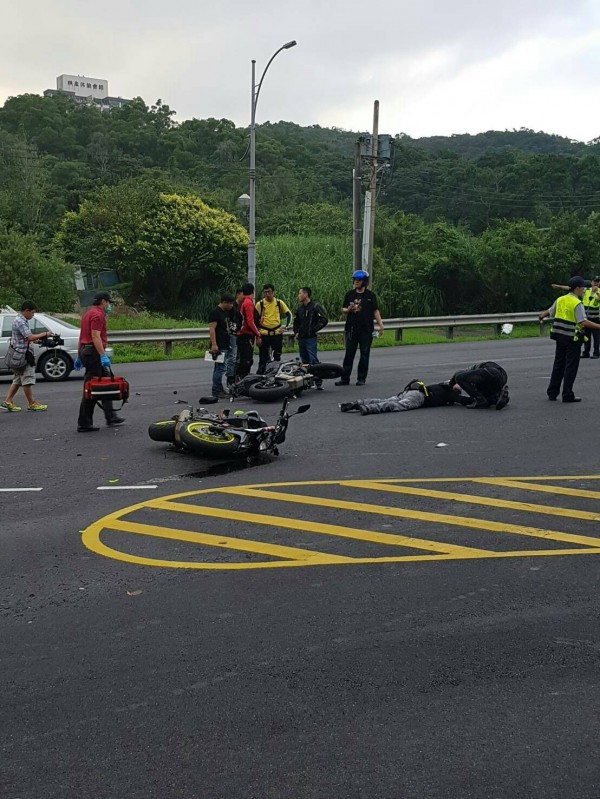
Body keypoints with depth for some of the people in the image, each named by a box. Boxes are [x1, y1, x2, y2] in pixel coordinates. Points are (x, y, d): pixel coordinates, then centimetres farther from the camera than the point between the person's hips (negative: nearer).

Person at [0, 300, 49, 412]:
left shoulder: (20, 320, 17)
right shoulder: (20, 321, -16)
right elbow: (30, 337, -24)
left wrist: (37, 339, 5)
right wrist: (44, 334, -14)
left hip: (18, 355, 10)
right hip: (22, 355, -10)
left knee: (17, 380, 13)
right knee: (27, 379, -3)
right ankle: (31, 404, 3)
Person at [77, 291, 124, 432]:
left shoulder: (88, 313, 20)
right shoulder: (98, 314, -11)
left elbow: (82, 336, 23)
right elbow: (95, 336, -21)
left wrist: (80, 356, 25)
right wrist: (103, 355, -25)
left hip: (85, 350, 11)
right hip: (93, 352, -11)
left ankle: (111, 417, 20)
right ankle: (84, 424, -5)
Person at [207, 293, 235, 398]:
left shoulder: (226, 312, 17)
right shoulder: (216, 313, -13)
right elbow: (212, 329, -19)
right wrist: (214, 344, -25)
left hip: (225, 345, 10)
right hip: (219, 346, -10)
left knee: (219, 368, 13)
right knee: (221, 368, -13)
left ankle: (219, 390, 19)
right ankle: (216, 391, -11)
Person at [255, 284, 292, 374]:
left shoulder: (279, 302, 2)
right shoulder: (260, 304, -3)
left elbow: (289, 314, 11)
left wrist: (286, 326, 2)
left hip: (277, 333, 2)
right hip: (264, 333, -2)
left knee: (277, 356, 10)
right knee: (263, 357, 0)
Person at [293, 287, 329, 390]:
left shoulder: (315, 306, -7)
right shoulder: (300, 308, 15)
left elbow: (324, 320, -14)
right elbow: (296, 321, 29)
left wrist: (314, 330, -13)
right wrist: (296, 332, 16)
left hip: (311, 338, -7)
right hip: (301, 339, 7)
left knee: (313, 360, -13)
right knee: (304, 361, 11)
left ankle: (318, 382, -11)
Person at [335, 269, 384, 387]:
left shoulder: (370, 295, 3)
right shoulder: (349, 295, 10)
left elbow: (375, 311, 2)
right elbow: (343, 309, 15)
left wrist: (380, 324, -7)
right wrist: (348, 309, -8)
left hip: (366, 330, -2)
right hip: (351, 329, 2)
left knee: (364, 355, 4)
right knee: (349, 354, 1)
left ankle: (361, 378, 11)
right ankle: (345, 378, 3)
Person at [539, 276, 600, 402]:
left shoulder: (560, 300, 6)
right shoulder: (577, 304, -15)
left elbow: (549, 312, 21)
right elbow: (583, 322, -25)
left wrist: (541, 316, 42)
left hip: (560, 337, 7)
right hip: (572, 338, -7)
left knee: (558, 364, 16)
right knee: (571, 367, 1)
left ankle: (552, 393, 21)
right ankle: (567, 395, 4)